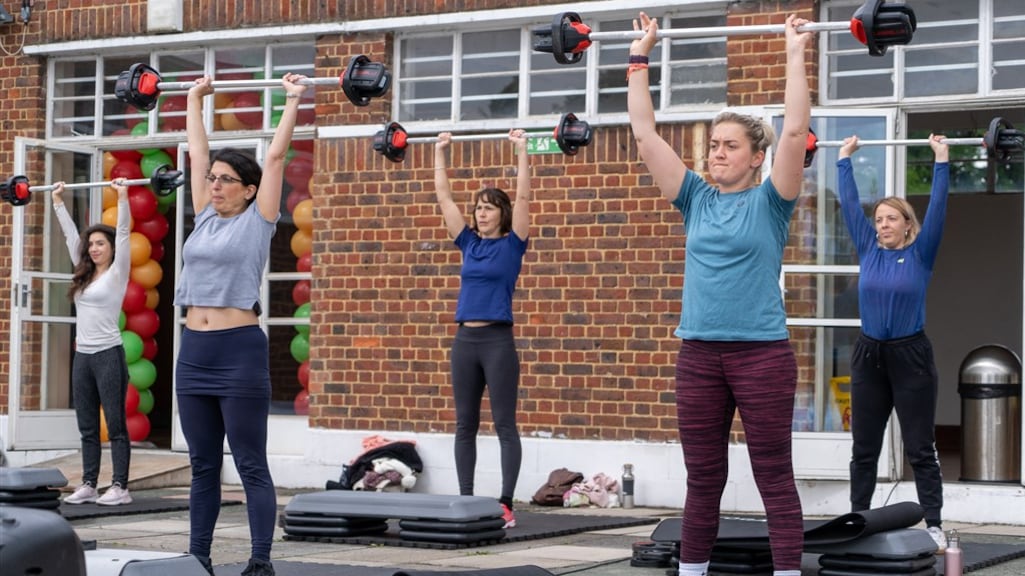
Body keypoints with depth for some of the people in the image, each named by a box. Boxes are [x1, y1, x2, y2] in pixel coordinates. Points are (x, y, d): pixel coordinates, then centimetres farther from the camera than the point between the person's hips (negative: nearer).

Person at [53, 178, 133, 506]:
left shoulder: (117, 273, -3)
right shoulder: (84, 274, 13)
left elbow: (123, 233, -12)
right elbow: (70, 234, 19)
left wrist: (122, 197, -17)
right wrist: (57, 201, 22)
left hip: (108, 355, -7)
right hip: (82, 356, 7)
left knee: (115, 426, -3)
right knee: (88, 427, 9)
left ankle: (120, 488, -1)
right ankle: (88, 486, 13)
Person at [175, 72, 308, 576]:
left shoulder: (258, 220, -2)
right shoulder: (205, 217, 13)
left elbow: (275, 156, -4)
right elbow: (196, 151, 20)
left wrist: (292, 102, 1)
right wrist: (195, 100, 27)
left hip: (240, 350, -6)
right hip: (194, 351, 6)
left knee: (251, 466, -2)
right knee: (202, 467, 11)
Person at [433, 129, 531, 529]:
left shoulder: (512, 244, -1)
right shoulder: (469, 243, 11)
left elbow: (523, 197, -10)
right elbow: (443, 197, 12)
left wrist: (521, 151, -13)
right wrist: (440, 151, 11)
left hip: (497, 340, -6)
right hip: (465, 339, 6)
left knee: (504, 425, -3)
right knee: (465, 425, 7)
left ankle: (505, 504, -4)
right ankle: (466, 500, 12)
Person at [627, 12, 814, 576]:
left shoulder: (768, 202, 0)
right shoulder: (696, 200, 9)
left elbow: (794, 132, -13)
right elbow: (645, 133, 8)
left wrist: (795, 55, -12)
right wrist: (639, 59, 7)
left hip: (761, 353, -4)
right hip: (698, 353, 4)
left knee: (775, 479, 2)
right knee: (702, 481, 10)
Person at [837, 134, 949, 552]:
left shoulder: (921, 253, -3)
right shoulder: (868, 250, 6)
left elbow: (938, 207, -9)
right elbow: (849, 204, 9)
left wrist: (942, 161, -11)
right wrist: (844, 160, 11)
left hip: (910, 357, -4)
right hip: (868, 356, 4)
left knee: (920, 450, -1)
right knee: (863, 449, 9)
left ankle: (934, 527, 2)